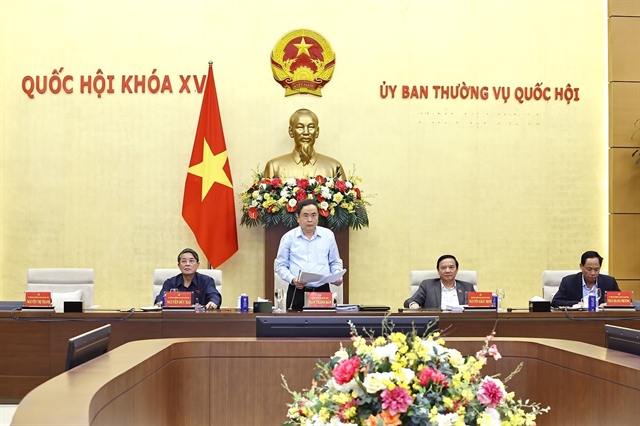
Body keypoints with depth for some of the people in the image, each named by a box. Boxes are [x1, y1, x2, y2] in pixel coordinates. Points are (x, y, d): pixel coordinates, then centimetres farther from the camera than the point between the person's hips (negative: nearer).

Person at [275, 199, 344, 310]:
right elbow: (281, 265, 6)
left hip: (322, 290, 1)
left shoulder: (328, 235, 10)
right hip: (297, 292, -1)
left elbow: (335, 262, 18)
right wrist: (292, 279, -12)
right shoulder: (288, 237, 5)